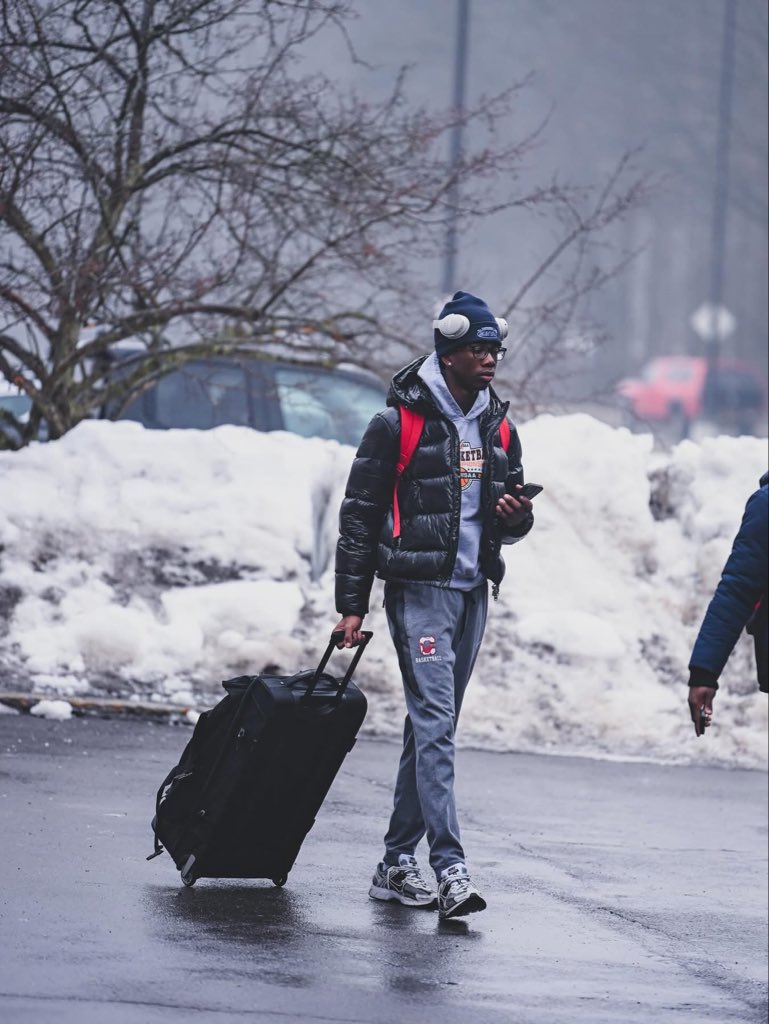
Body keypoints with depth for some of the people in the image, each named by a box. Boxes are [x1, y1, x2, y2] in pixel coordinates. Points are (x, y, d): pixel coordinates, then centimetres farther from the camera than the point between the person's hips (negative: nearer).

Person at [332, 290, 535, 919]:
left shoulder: (499, 428, 13)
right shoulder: (399, 423, -6)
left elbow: (511, 519, 22)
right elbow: (359, 515, -4)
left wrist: (516, 516, -4)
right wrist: (352, 605, -7)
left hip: (472, 593, 7)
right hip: (419, 591, -7)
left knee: (432, 727, 10)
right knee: (436, 725, -15)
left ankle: (397, 864, 17)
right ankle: (450, 868, -22)